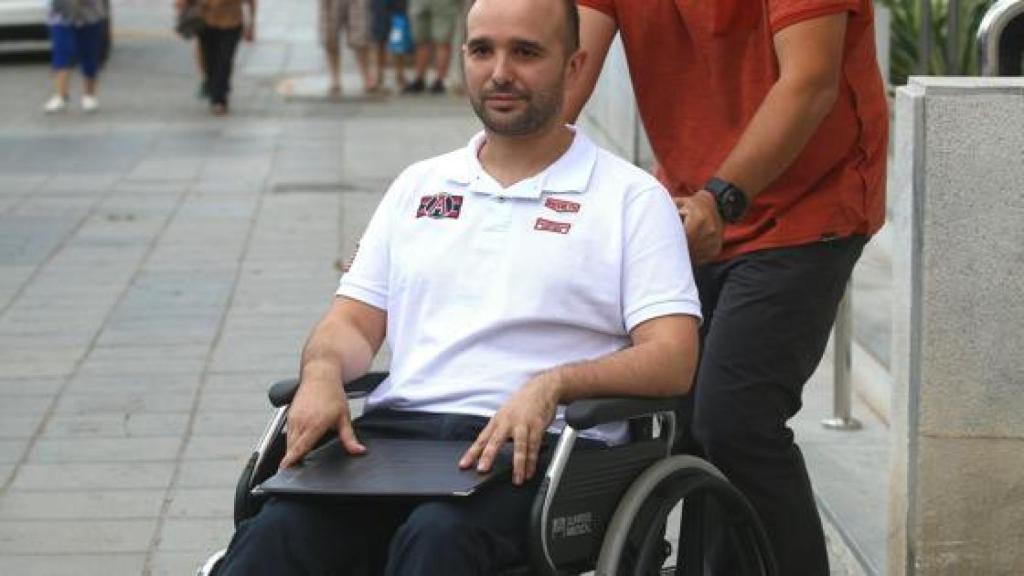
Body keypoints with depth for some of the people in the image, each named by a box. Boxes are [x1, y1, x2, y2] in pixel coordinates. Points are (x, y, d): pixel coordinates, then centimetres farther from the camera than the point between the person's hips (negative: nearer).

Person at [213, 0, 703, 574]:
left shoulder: (632, 198, 7)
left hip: (534, 446, -4)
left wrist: (552, 385, -21)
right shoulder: (419, 185, 23)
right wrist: (323, 371, -4)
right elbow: (355, 321, 22)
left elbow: (671, 361, -3)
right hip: (395, 429, 4)